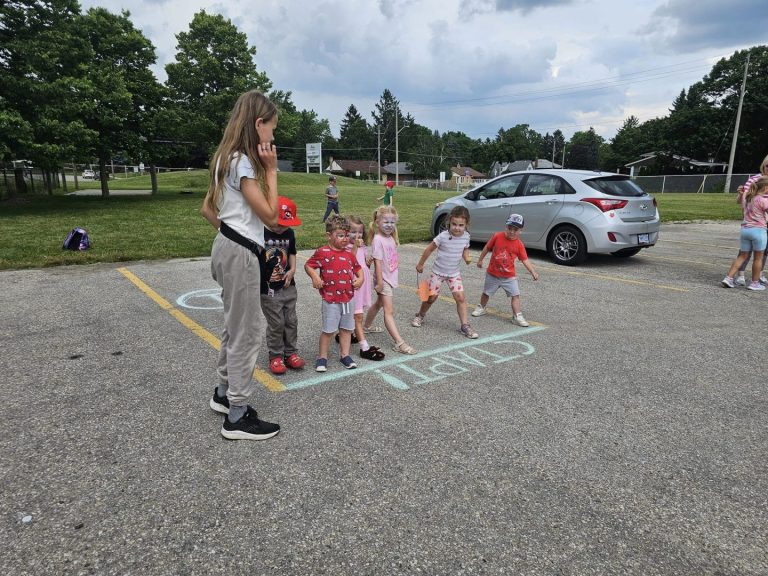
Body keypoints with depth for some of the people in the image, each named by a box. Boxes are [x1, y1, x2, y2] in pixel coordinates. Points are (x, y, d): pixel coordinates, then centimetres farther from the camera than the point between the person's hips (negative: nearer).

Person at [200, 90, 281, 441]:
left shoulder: (227, 158, 14)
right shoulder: (242, 162, -16)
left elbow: (207, 209, 18)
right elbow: (270, 216, -17)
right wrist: (271, 170, -12)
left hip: (229, 247, 10)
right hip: (240, 253, -10)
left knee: (237, 325, 20)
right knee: (247, 331, -3)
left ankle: (224, 393, 35)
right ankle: (237, 417, 8)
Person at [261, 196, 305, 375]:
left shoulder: (289, 233, 3)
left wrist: (292, 269, 1)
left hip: (288, 286, 5)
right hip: (268, 289, -5)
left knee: (291, 321, 10)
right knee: (276, 323, 1)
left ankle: (290, 353, 26)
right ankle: (275, 356, 19)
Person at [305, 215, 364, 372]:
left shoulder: (349, 254, 7)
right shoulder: (323, 252, -10)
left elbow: (358, 268, 19)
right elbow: (308, 265, -5)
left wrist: (360, 278, 0)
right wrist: (315, 277, -22)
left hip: (347, 299, 6)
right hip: (331, 300, -5)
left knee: (347, 328, 14)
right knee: (328, 330, 3)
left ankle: (345, 355, 28)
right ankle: (322, 357, 18)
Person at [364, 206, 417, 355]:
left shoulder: (390, 238, 8)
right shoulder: (378, 239, -18)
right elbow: (378, 262, -21)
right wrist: (379, 282, -22)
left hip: (391, 278, 9)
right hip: (383, 280, -9)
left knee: (379, 304, 25)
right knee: (389, 311, -10)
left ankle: (367, 326, 45)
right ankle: (399, 343, -13)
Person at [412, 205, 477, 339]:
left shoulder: (466, 236, -8)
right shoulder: (443, 236, -20)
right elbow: (429, 249, -8)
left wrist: (466, 257, -11)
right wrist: (420, 264, 0)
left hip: (454, 273, 3)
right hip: (438, 272, -2)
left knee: (460, 298, -7)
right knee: (432, 297, 7)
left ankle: (465, 325, 2)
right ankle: (420, 316, 34)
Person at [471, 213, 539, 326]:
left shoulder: (519, 244, -11)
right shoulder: (497, 236, -13)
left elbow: (525, 260, -11)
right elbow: (487, 248, 0)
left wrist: (533, 272, -22)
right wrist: (480, 260, 7)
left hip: (509, 276, 0)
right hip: (492, 274, 0)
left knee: (515, 295, -6)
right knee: (486, 293, 18)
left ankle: (517, 316, 0)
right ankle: (481, 308, 41)